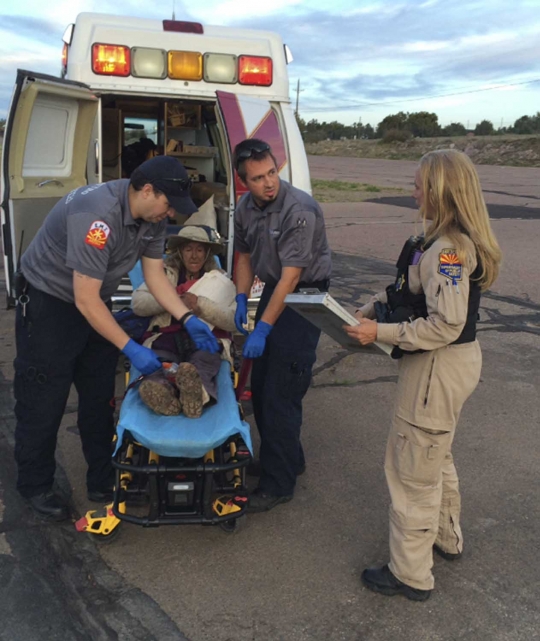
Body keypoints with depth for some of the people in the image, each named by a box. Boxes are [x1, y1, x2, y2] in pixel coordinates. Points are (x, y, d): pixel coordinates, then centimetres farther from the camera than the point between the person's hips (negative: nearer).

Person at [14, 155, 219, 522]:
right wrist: (131, 349, -29)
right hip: (49, 303, -8)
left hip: (94, 303, 8)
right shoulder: (97, 215, -34)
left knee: (100, 398, 10)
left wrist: (188, 320, -13)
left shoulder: (152, 217, -7)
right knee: (44, 402, 1)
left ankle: (103, 481, 23)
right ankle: (36, 487, 20)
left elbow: (155, 274, -1)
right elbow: (85, 299, -32)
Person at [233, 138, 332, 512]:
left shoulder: (300, 210, -24)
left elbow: (290, 277, -25)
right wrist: (242, 299, 1)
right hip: (273, 290, 8)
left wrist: (263, 329, -24)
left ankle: (278, 484, 6)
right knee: (260, 385, 12)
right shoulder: (246, 208, 1)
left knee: (280, 394, -8)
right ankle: (289, 460, 31)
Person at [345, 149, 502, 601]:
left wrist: (381, 333, -22)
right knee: (435, 455, 27)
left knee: (412, 469, 4)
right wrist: (374, 309, 3)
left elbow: (445, 326, -28)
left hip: (438, 368, -10)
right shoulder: (455, 241, 6)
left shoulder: (448, 249, -25)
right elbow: (416, 294, 13)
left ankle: (411, 575, 20)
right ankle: (446, 538, 48)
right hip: (451, 363, 10)